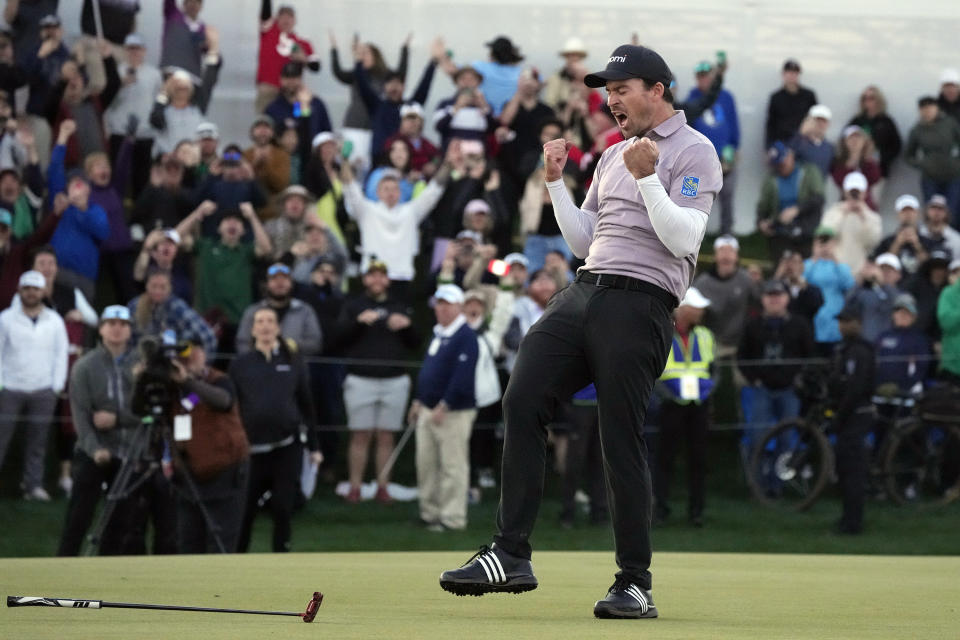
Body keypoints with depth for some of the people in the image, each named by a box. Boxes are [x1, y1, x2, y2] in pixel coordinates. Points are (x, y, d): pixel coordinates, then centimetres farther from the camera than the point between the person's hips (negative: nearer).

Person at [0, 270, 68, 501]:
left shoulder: (54, 321, 9)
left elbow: (61, 355, 10)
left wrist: (57, 387, 2)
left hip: (43, 391, 1)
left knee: (37, 441, 0)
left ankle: (34, 485, 2)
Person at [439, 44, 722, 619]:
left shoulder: (693, 152, 0)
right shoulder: (614, 156, 24)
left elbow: (684, 238, -12)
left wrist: (646, 179, -21)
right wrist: (555, 182, 14)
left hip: (640, 302, -7)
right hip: (584, 292, 7)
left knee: (622, 438, -10)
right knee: (522, 400, -9)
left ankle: (635, 583, -2)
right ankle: (511, 555, -10)